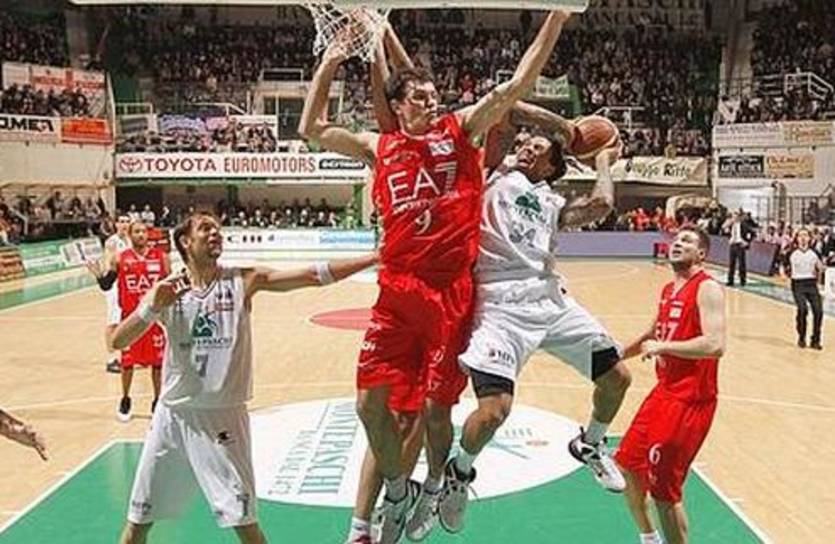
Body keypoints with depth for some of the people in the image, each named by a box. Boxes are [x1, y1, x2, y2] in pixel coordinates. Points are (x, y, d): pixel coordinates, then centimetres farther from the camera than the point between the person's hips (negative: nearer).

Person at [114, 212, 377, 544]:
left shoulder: (243, 282, -5)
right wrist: (152, 308, -21)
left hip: (223, 415, -2)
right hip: (173, 414, 2)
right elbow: (118, 342, -4)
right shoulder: (165, 291, -1)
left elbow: (313, 276, -13)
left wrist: (375, 258, -20)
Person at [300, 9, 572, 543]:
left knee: (437, 406, 3)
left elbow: (518, 84, -1)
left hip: (452, 290, -2)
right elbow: (312, 129, 17)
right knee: (371, 400, 1)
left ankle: (435, 487, 33)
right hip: (397, 289, 3)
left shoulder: (461, 128, 6)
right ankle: (399, 492, 26)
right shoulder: (379, 147, 12)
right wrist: (328, 65, 14)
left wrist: (556, 18, -7)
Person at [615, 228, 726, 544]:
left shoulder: (707, 289, -15)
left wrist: (662, 347, -24)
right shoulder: (668, 290, 11)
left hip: (690, 399, -9)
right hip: (664, 390, 9)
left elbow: (715, 345, -29)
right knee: (629, 465, 18)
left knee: (664, 490, -4)